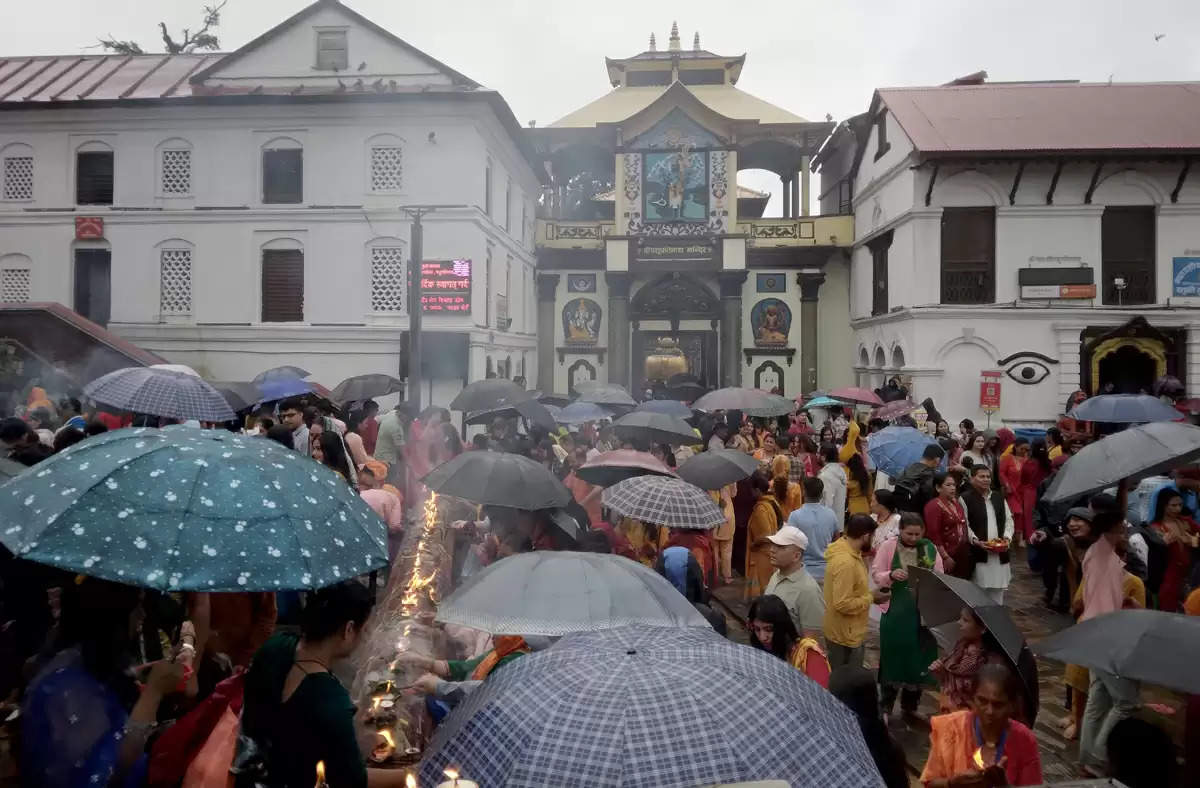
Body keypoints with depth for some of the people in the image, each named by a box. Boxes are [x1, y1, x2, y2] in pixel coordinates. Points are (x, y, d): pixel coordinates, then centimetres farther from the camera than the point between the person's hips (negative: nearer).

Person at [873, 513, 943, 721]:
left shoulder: (930, 549, 2)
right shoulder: (888, 547, -5)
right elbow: (876, 575, -5)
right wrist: (891, 575, -25)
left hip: (922, 612, 3)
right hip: (895, 611, -2)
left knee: (917, 658, 10)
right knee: (893, 656, 4)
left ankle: (910, 706, 25)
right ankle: (886, 705, 19)